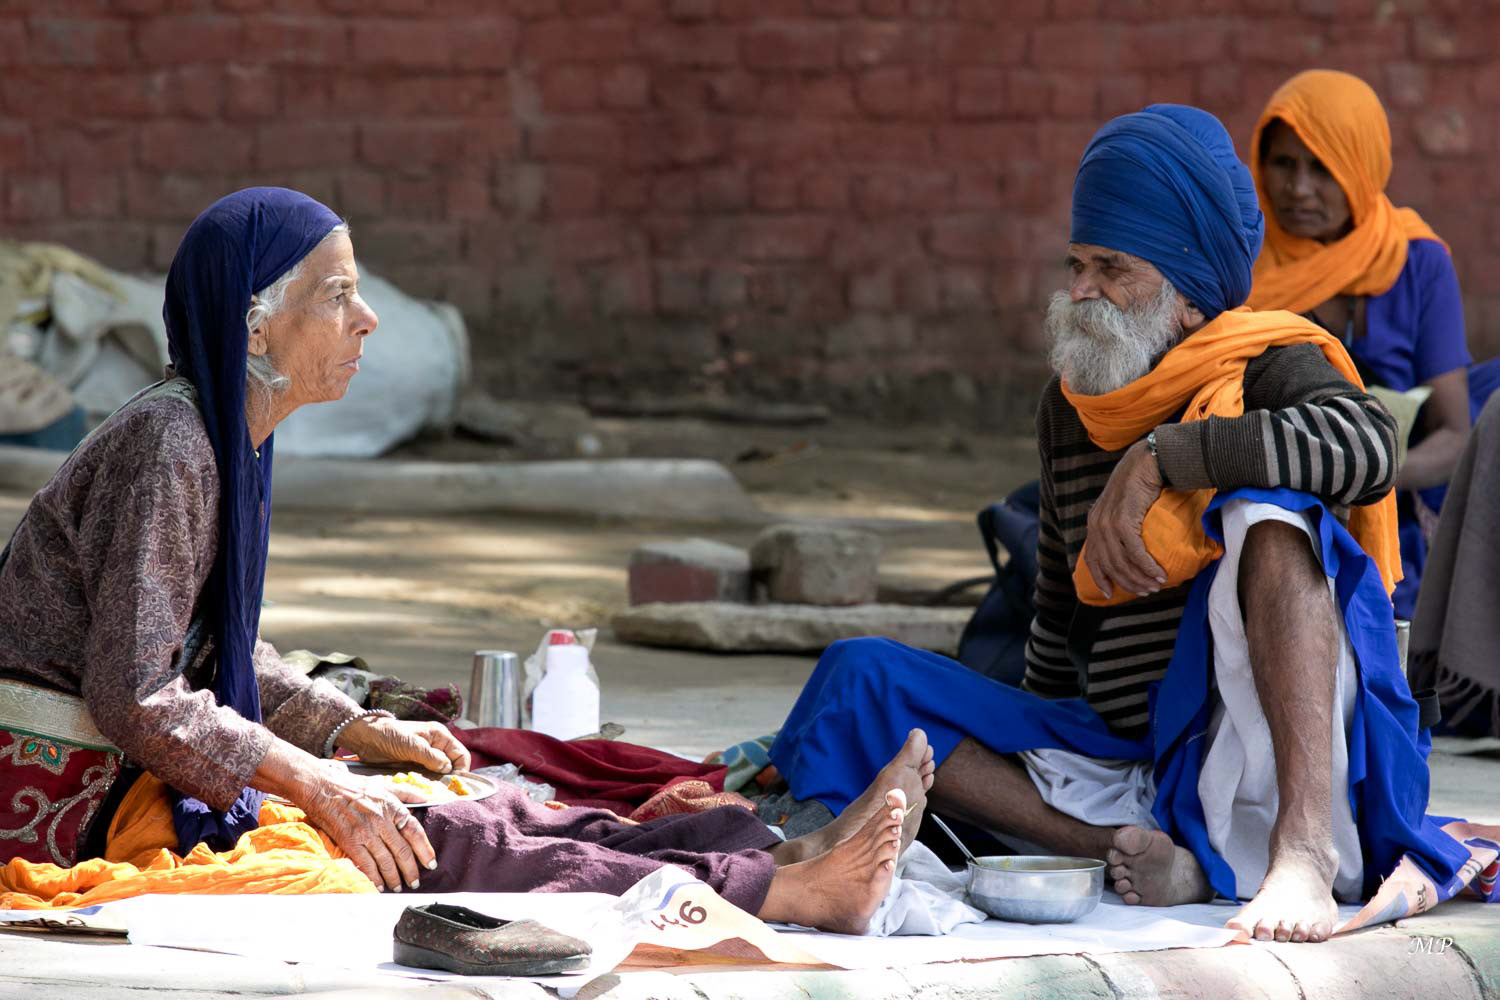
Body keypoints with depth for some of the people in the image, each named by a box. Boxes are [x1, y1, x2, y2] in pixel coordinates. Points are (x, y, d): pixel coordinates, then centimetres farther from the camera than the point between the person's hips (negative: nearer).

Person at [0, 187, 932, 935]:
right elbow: (135, 695, -25)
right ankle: (791, 890, -19)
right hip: (75, 805, -10)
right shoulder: (165, 444, -20)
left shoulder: (228, 438, 10)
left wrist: (358, 729, 8)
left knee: (483, 816, -2)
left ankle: (789, 857, -7)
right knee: (436, 843, -17)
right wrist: (316, 785, -23)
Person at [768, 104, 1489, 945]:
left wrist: (1157, 458, -26)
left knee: (1269, 513, -31)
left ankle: (1305, 848, -45)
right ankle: (1143, 858, -27)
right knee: (857, 680, -7)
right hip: (1126, 767, 6)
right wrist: (1035, 755, 33)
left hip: (1273, 770, -6)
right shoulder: (1071, 406, 16)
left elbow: (1370, 447, -28)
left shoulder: (1271, 367, -3)